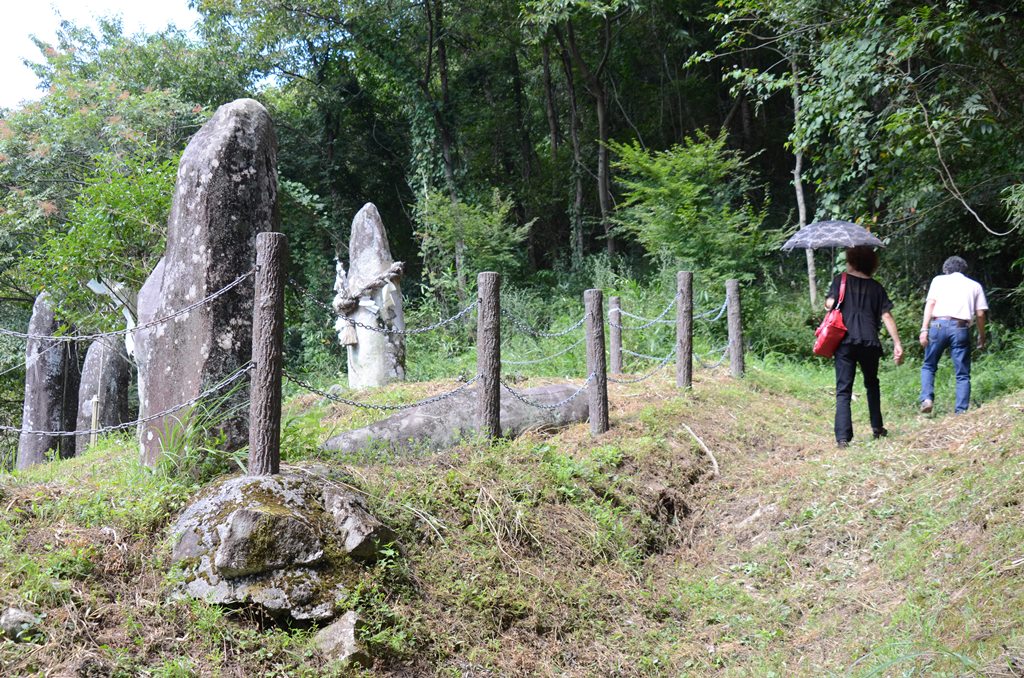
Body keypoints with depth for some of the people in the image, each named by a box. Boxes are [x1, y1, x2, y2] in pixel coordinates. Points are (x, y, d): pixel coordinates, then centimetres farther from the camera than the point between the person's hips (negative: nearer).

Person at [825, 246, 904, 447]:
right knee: (872, 384, 25)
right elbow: (886, 316, 5)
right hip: (870, 343, 3)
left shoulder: (841, 280, 5)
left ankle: (843, 437, -15)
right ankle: (877, 427, 30)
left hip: (845, 342, -2)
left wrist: (827, 303, 15)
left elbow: (830, 303, -9)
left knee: (843, 390, -3)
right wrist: (897, 344, 4)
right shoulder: (876, 287, 12)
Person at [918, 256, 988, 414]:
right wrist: (981, 337, 21)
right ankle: (961, 411, 0)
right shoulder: (975, 285, 20)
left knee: (928, 366, 12)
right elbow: (980, 314, 11)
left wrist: (924, 329, -4)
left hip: (939, 324, -1)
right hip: (961, 328, 1)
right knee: (963, 374, 6)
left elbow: (930, 303, 1)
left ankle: (927, 398, -9)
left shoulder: (939, 279, 15)